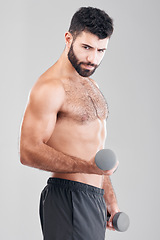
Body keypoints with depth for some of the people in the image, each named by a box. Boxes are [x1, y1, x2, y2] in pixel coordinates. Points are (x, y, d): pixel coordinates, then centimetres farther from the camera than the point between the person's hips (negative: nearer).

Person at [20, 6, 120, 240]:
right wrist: (87, 166, -28)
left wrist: (109, 197, 21)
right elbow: (29, 151, -20)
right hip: (69, 201, -9)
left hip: (94, 201, 9)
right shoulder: (50, 87, -13)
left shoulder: (90, 85, 16)